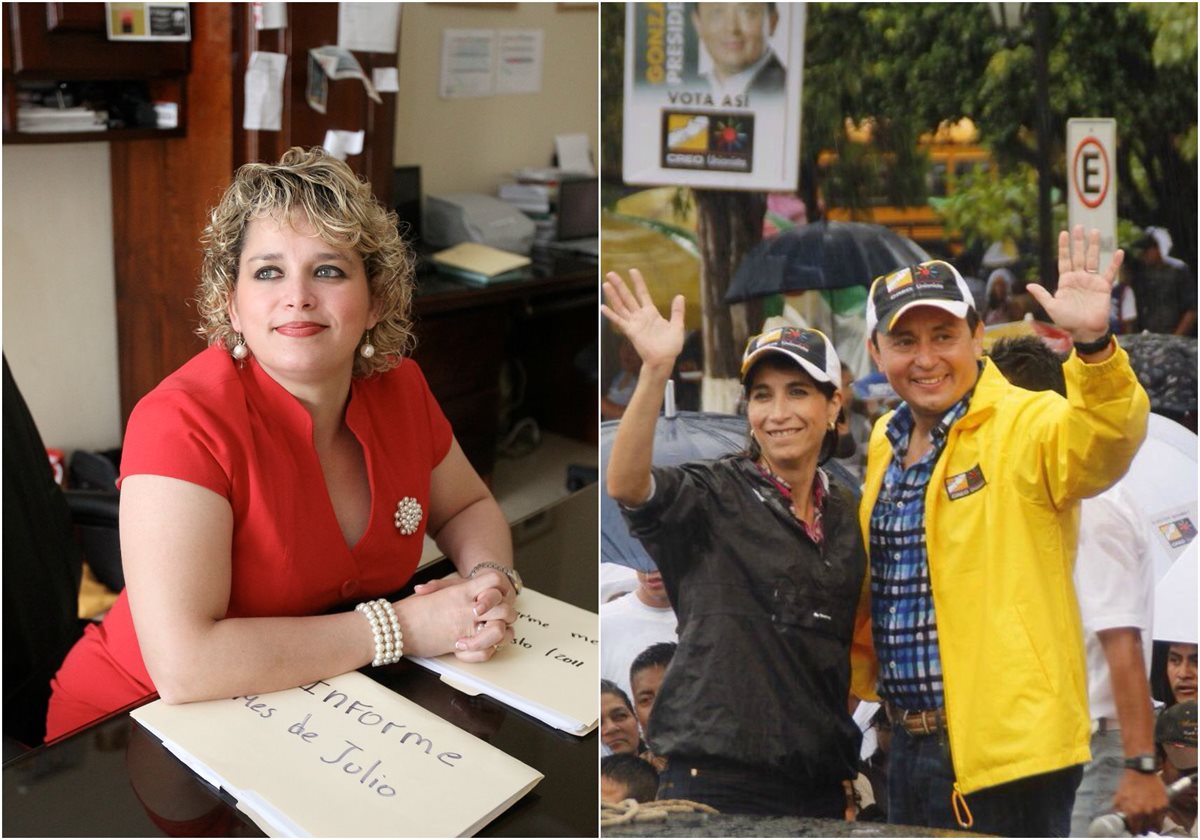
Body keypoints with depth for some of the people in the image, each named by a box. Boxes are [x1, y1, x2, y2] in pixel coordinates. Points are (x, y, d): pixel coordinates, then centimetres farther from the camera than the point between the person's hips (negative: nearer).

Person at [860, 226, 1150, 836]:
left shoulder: (1026, 426, -11)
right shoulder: (884, 442, 8)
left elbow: (1106, 443, -32)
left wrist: (1093, 343, -48)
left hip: (1009, 750, -7)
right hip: (909, 744, 7)